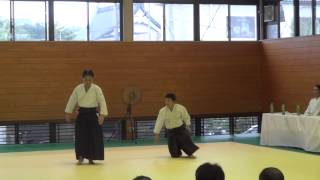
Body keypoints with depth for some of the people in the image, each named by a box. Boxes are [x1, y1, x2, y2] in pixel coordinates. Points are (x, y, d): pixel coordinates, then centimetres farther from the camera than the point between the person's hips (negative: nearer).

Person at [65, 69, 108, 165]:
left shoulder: (97, 89, -10)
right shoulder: (78, 89, -3)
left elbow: (102, 102, -13)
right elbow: (72, 101, 7)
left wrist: (102, 115, -22)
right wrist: (68, 113, 10)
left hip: (93, 114, -1)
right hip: (82, 114, 1)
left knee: (94, 136, -1)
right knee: (81, 136, -3)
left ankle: (91, 158, 12)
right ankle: (81, 157, 8)